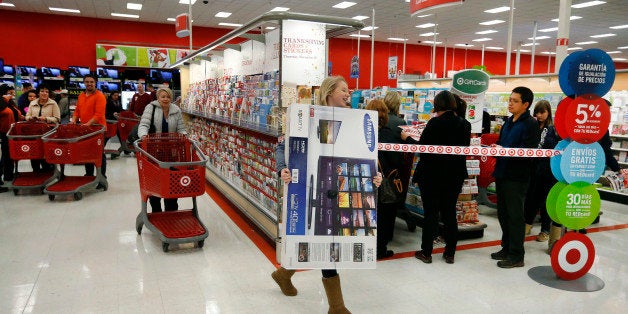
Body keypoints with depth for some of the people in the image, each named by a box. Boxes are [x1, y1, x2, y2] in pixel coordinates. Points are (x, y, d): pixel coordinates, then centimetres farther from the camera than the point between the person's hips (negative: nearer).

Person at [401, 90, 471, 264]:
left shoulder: (436, 123, -16)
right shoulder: (465, 124, 2)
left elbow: (422, 147, -13)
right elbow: (465, 148, 12)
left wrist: (407, 138, 2)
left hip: (433, 175, -5)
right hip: (455, 175, 5)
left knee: (430, 213, 4)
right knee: (449, 212, 13)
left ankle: (426, 252, 13)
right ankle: (450, 253, 20)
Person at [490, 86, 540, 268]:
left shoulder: (530, 124, -11)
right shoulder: (509, 122, 15)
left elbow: (527, 152, -20)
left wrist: (503, 150, -24)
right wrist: (494, 146, 1)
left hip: (517, 178, -8)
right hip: (502, 174, 8)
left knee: (515, 216, 0)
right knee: (503, 214, 16)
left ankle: (516, 256, 12)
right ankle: (507, 248, 30)